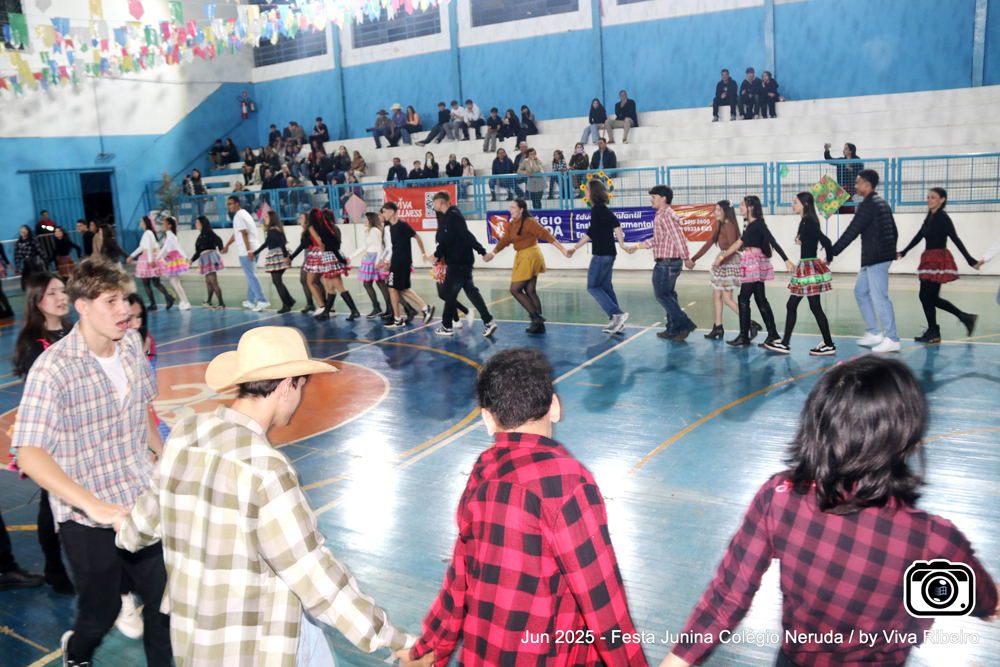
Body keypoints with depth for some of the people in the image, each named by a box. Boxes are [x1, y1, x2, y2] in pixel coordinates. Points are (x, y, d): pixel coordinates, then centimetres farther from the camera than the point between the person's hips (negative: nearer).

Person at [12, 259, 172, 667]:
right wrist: (94, 505, -31)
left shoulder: (132, 344, -1)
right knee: (101, 612, 14)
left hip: (143, 501, 4)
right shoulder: (52, 370, -19)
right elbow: (29, 454, -23)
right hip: (87, 520, -4)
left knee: (165, 599, 7)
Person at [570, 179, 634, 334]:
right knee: (606, 287, 12)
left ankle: (617, 314, -7)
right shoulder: (597, 209, 17)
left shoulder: (599, 208, -13)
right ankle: (617, 322, 14)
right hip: (606, 254, 10)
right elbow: (590, 233, 26)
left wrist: (622, 244, -27)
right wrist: (575, 247, 29)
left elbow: (615, 222, -26)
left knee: (593, 286, -2)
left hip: (602, 254, -10)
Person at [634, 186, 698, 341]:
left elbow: (678, 237, -22)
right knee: (668, 295, 14)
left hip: (666, 263, -10)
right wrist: (638, 246, 22)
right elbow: (657, 240, 23)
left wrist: (686, 257, -24)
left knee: (662, 294, -5)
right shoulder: (663, 215, 17)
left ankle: (684, 324, -4)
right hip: (670, 262, 10)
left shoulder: (665, 215, -16)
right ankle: (673, 329, 19)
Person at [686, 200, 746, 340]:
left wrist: (719, 261, -29)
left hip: (730, 263, -9)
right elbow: (708, 244, 16)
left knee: (727, 299, -8)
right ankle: (718, 328, 14)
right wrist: (693, 259, 14)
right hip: (723, 263, 9)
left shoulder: (730, 226, -13)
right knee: (717, 295, 10)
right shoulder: (720, 226, 14)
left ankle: (751, 324, -2)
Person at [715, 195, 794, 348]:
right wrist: (722, 257, 22)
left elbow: (773, 242, -18)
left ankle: (744, 337, 0)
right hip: (751, 264, 9)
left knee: (743, 299, -5)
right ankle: (772, 334, 11)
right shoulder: (749, 225, 16)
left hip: (755, 262, -9)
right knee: (761, 299, 9)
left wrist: (786, 260, -25)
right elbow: (738, 243, 21)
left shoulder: (758, 223, -10)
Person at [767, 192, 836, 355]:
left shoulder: (809, 222, -16)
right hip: (804, 268, 10)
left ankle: (829, 345, 6)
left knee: (815, 307, -3)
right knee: (791, 305, 12)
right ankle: (785, 343, 17)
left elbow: (826, 240, -25)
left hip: (810, 268, -10)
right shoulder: (805, 222, 12)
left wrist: (828, 259, -12)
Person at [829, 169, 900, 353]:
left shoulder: (868, 205, -14)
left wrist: (831, 253, -14)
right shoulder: (882, 203, 16)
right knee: (860, 291, 18)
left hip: (876, 258, -10)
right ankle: (874, 333, 21)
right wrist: (890, 251, 27)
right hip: (878, 257, 10)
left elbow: (851, 232, -17)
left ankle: (892, 340, 0)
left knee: (879, 298, -6)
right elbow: (894, 232, 19)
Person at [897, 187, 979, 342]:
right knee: (931, 297, 12)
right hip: (929, 260, 9)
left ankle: (933, 332, 6)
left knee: (926, 296, -5)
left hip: (938, 261, -9)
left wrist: (970, 260, -15)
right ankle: (966, 318, 21)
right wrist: (903, 252, 15)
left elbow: (956, 240, -14)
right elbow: (918, 237, 19)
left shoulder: (943, 217, -11)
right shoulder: (930, 217, 13)